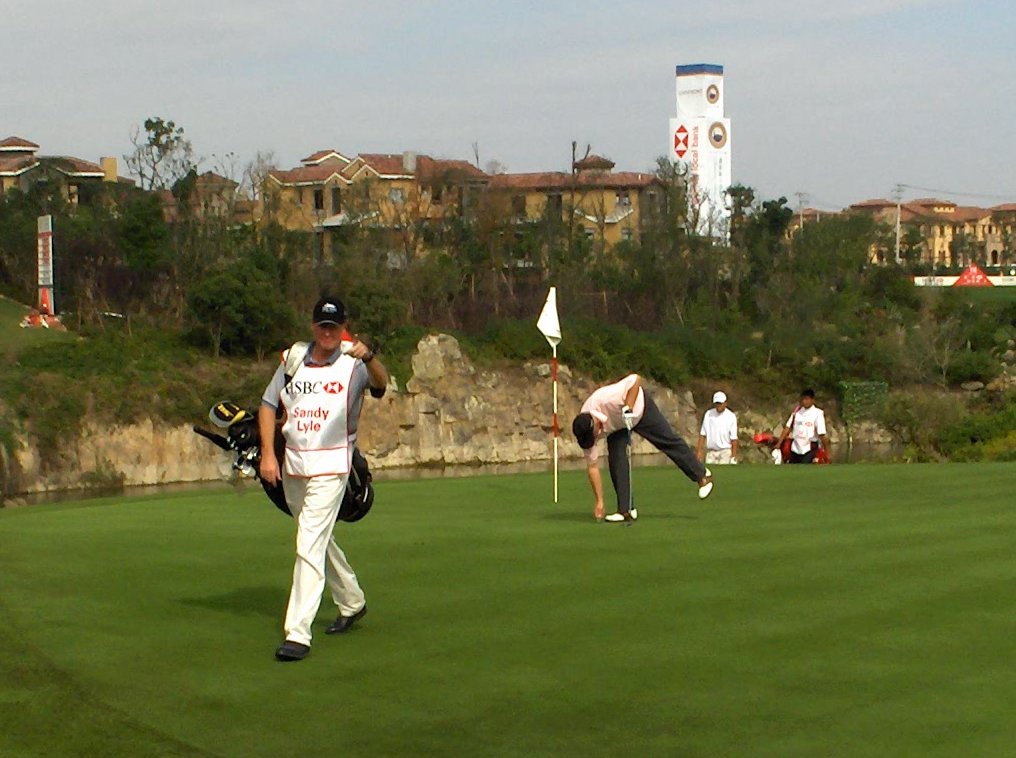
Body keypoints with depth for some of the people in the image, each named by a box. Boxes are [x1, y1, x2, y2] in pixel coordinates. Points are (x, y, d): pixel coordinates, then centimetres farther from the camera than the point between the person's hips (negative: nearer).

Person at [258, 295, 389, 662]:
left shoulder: (353, 363, -9)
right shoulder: (293, 359, 5)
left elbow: (381, 383, -30)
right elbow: (268, 405, 7)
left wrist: (368, 357, -51)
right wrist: (267, 454, -3)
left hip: (330, 466, -6)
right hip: (292, 464, 6)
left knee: (310, 546, -13)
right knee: (318, 540, 20)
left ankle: (298, 634, -15)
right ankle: (351, 602, 41)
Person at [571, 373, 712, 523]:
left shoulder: (606, 399, -44)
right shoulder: (586, 429, -27)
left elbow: (635, 379, -39)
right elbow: (592, 466, -20)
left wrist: (628, 407, -43)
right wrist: (599, 501, -20)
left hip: (639, 406, -3)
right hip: (617, 425, 3)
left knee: (669, 440, 3)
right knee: (616, 460, -13)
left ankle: (702, 475, 22)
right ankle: (626, 510, -6)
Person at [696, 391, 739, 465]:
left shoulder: (731, 416, -1)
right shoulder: (708, 414, 6)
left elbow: (734, 438, -3)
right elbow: (702, 434, 8)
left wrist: (734, 456, -9)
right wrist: (699, 451, 1)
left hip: (725, 451, -3)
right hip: (711, 451, 3)